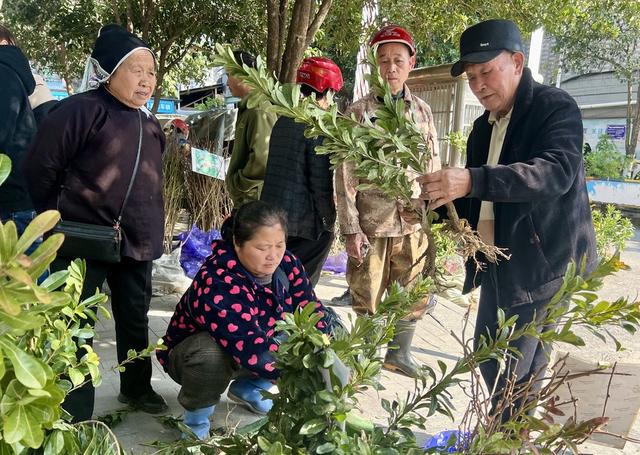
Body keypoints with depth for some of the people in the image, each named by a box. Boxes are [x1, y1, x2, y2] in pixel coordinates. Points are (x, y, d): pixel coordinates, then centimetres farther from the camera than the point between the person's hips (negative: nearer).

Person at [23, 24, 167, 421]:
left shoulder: (150, 125, 11)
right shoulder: (82, 110, -13)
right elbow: (41, 168, -11)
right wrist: (61, 221, -2)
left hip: (137, 241, 7)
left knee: (135, 319, 18)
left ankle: (136, 388, 38)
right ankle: (75, 416, 13)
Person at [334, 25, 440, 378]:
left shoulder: (424, 112, 9)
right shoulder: (358, 113, -1)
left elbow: (433, 170, 11)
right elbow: (345, 175, -4)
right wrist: (351, 229, -9)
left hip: (414, 227, 3)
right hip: (371, 226, -3)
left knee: (415, 298, 10)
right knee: (367, 302, 6)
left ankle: (398, 353, 31)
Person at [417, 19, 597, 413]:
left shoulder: (556, 107, -11)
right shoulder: (483, 127, 13)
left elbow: (557, 171, -30)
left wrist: (473, 181, -41)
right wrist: (433, 208, 0)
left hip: (542, 263, -8)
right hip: (496, 263, 8)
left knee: (518, 372, -5)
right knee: (488, 358, 16)